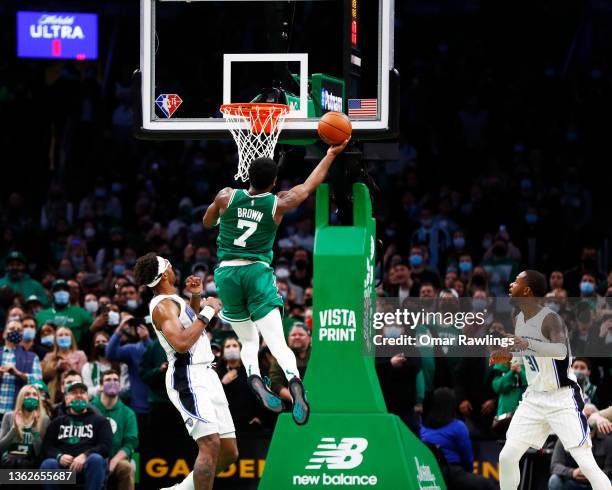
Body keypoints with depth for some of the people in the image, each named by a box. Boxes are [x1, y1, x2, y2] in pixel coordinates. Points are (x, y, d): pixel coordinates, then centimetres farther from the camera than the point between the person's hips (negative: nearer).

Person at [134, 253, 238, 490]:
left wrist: (197, 297, 21)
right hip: (189, 379, -10)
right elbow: (181, 343, -26)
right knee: (211, 445, -23)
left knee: (229, 452, 8)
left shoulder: (174, 300, 18)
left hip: (206, 375, 10)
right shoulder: (163, 305, -11)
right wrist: (207, 312, -16)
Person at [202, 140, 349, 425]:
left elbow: (207, 222, 20)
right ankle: (294, 380, -38)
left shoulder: (226, 197, 0)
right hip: (258, 272, -2)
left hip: (226, 273, 2)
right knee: (277, 342, -11)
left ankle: (255, 379, -15)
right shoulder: (277, 205, -1)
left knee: (249, 341, 14)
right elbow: (309, 186, 14)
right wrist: (331, 155, 24)